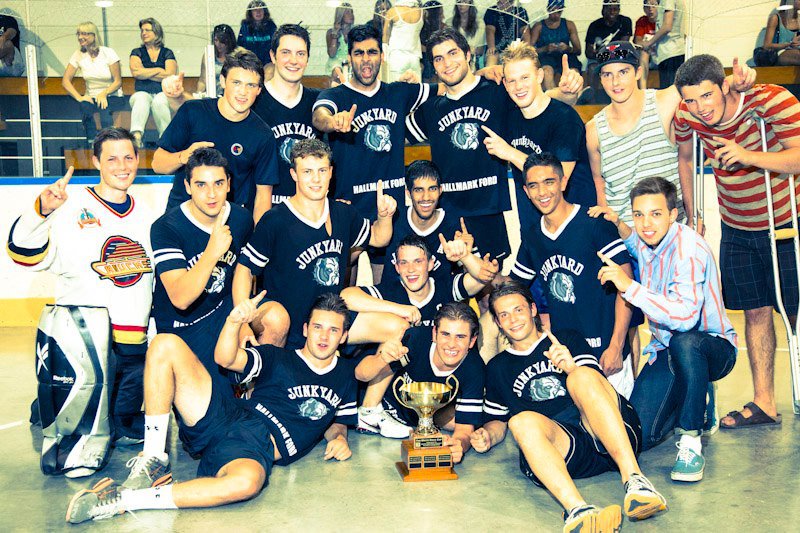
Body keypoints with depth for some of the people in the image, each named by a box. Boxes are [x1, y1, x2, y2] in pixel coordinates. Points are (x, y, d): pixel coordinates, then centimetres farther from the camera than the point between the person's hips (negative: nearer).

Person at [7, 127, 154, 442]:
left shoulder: (145, 218, 15)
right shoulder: (72, 207, -4)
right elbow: (25, 252, -16)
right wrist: (43, 210, -30)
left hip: (134, 347, 5)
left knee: (130, 428, 7)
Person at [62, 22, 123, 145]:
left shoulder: (108, 53, -4)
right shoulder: (78, 55, 4)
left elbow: (118, 81, -6)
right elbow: (65, 81, 1)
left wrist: (104, 94, -25)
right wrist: (79, 97, -17)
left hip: (111, 96, -2)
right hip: (91, 97, 2)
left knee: (105, 111, -36)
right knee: (85, 107, -33)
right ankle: (92, 144, -23)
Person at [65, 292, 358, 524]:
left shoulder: (345, 374, 19)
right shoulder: (279, 358, 16)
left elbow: (338, 421, 28)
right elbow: (225, 358, 2)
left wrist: (338, 437, 3)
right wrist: (234, 321, -18)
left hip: (260, 448, -2)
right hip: (226, 418, 3)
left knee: (246, 481, -45)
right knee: (165, 344, -15)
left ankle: (125, 499, -32)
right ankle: (153, 461, -14)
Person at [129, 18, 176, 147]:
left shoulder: (167, 53, 15)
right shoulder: (137, 52, 19)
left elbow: (170, 76, -2)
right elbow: (135, 72, -1)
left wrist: (144, 72, 2)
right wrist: (159, 70, 2)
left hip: (164, 93, 0)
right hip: (143, 92, 1)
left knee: (159, 102, -37)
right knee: (141, 99, -36)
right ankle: (136, 135, -58)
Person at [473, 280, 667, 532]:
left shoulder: (569, 339, 22)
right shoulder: (497, 368, 27)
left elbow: (597, 385, 10)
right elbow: (498, 420, 30)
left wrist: (572, 369, -11)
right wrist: (487, 436, 7)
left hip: (612, 437, 0)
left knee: (582, 375, -29)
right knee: (523, 421, -33)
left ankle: (633, 478, -42)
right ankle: (576, 509, -57)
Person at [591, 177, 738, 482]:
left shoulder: (689, 248, -24)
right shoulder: (645, 244, 0)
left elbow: (685, 316, -38)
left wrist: (629, 287, -35)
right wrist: (617, 224, 8)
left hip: (713, 346, -6)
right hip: (666, 351, 6)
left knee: (684, 341, -43)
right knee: (638, 438, -10)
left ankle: (691, 442, -24)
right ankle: (689, 404, 23)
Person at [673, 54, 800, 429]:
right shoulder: (687, 116, -11)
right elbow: (685, 159, 9)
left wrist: (747, 156, -42)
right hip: (737, 231, 4)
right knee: (756, 311, 9)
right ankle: (764, 404, 18)